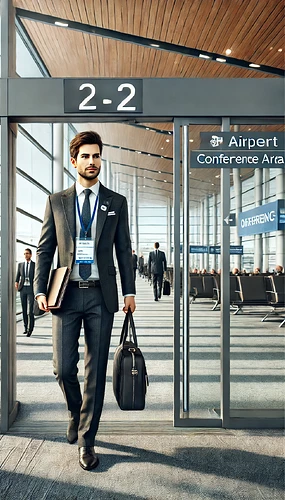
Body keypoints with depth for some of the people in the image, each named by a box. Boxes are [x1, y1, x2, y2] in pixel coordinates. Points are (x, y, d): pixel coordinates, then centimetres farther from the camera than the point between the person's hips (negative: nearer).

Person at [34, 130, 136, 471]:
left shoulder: (116, 203, 8)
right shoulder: (56, 202, 8)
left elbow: (124, 250, 7)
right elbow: (44, 249, 7)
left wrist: (129, 291, 1)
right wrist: (40, 290, -3)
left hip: (101, 296, 0)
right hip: (66, 294, 1)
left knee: (96, 370, 5)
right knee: (63, 367, 3)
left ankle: (86, 441, 23)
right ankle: (75, 412, 37)